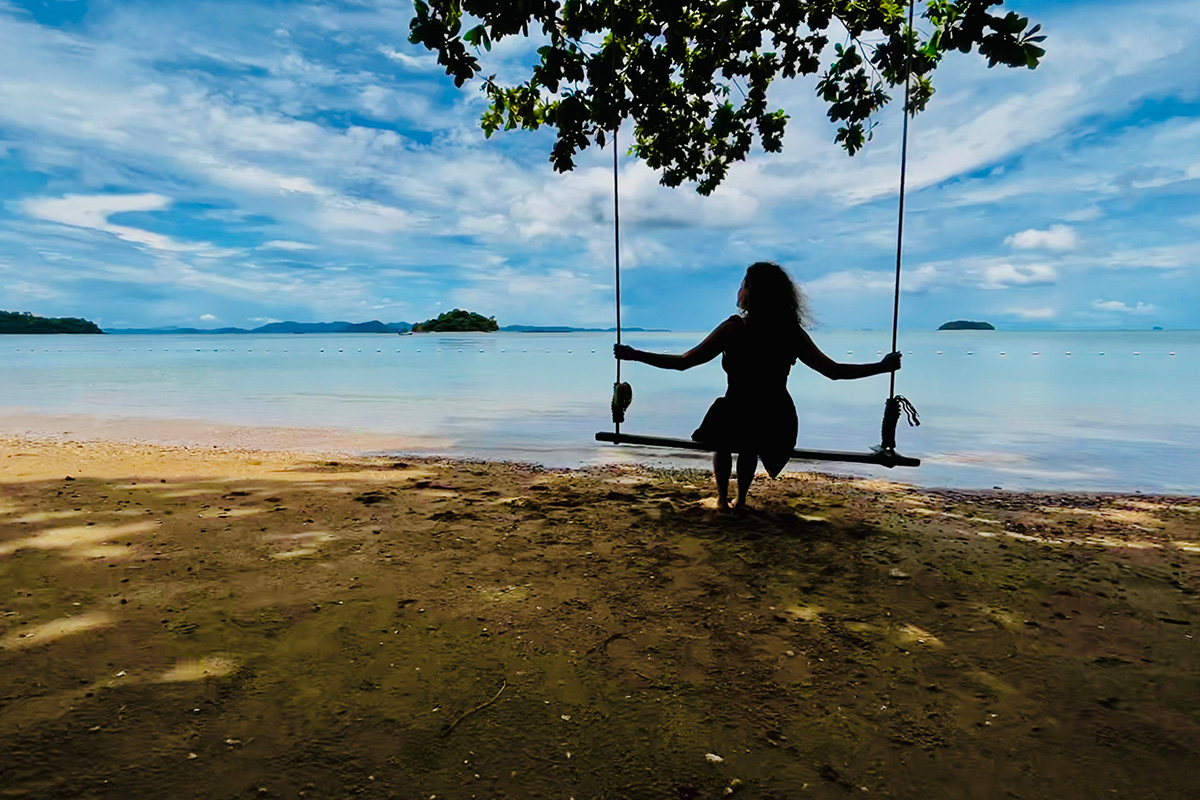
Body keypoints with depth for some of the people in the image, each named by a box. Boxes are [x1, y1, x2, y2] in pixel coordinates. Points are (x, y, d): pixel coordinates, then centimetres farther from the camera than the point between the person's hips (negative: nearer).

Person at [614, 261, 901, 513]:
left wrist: (634, 355, -5)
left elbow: (683, 362, -14)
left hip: (736, 417, -3)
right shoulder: (792, 332, -3)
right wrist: (883, 366, 15)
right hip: (776, 423, 4)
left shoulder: (734, 329, -14)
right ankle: (740, 500, 44)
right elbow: (833, 371, 1)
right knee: (748, 448, 37)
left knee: (723, 445, 33)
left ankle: (722, 498, 36)